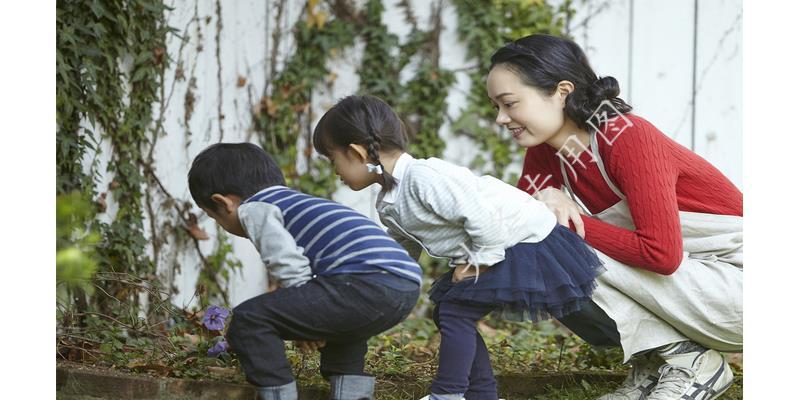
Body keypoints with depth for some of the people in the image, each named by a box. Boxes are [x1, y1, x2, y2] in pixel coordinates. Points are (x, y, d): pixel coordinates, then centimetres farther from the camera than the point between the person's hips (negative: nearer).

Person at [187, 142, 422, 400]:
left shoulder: (253, 208, 8)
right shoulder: (302, 201, 36)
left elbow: (289, 267, -5)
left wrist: (309, 318, 7)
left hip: (366, 284, -9)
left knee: (248, 319, -5)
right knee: (339, 326, 40)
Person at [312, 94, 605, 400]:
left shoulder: (423, 177, -28)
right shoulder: (389, 205, 6)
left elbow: (480, 215, -31)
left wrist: (480, 260, -19)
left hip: (527, 239, -10)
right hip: (501, 247, 10)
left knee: (456, 311, -14)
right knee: (448, 312, 12)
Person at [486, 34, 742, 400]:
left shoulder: (629, 138, -23)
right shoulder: (544, 155, 1)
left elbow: (661, 253, -29)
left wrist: (571, 223, -20)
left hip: (734, 280, -8)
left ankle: (688, 361, -9)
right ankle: (653, 367, 5)